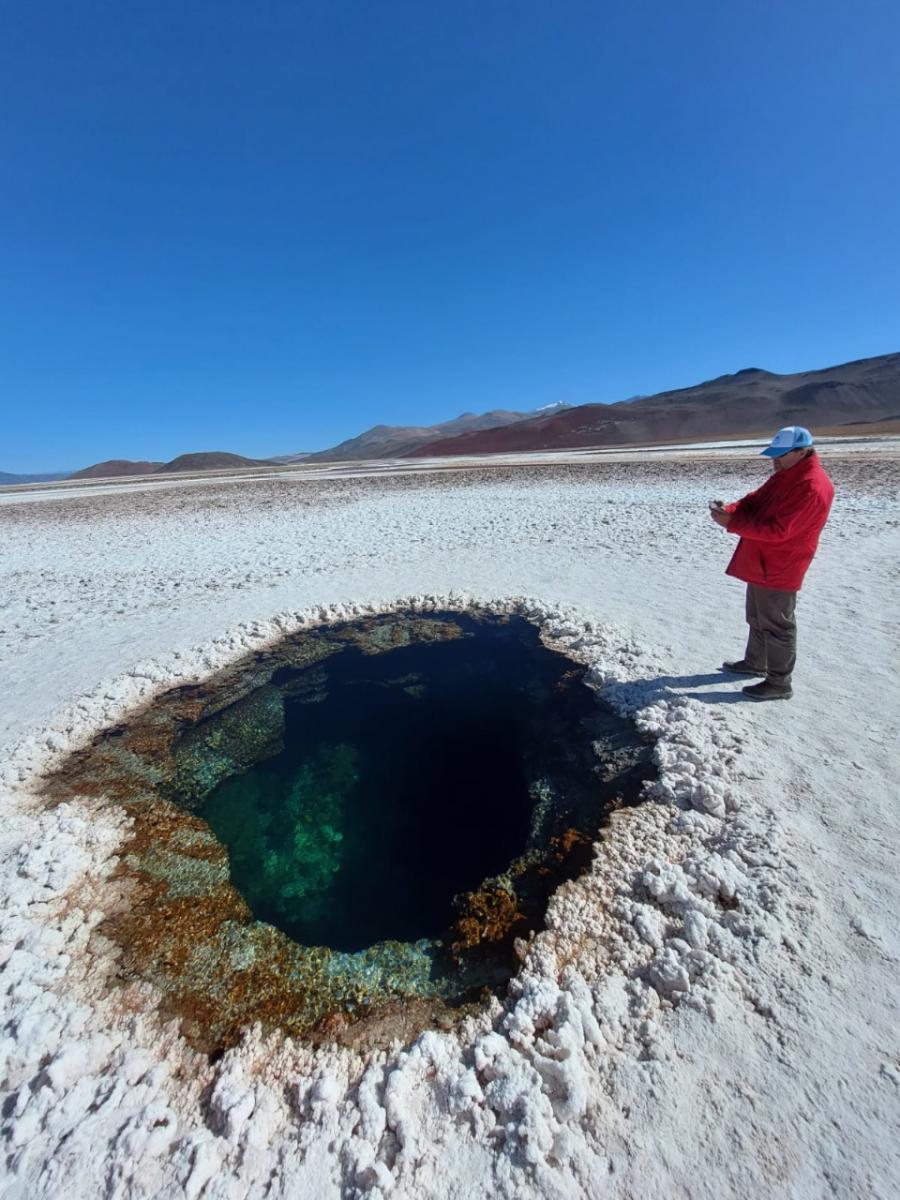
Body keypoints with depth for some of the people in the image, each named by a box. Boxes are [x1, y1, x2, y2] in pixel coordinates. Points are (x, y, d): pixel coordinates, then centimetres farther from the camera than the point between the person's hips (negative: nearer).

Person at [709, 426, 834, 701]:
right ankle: (755, 663, 39)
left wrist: (731, 523, -29)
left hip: (778, 571, -10)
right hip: (761, 565, 10)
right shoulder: (784, 476, 9)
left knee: (776, 625, 1)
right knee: (758, 618, 22)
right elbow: (754, 502, 10)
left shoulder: (812, 488, -23)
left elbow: (777, 530, -28)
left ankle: (779, 683, 14)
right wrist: (730, 510, -10)